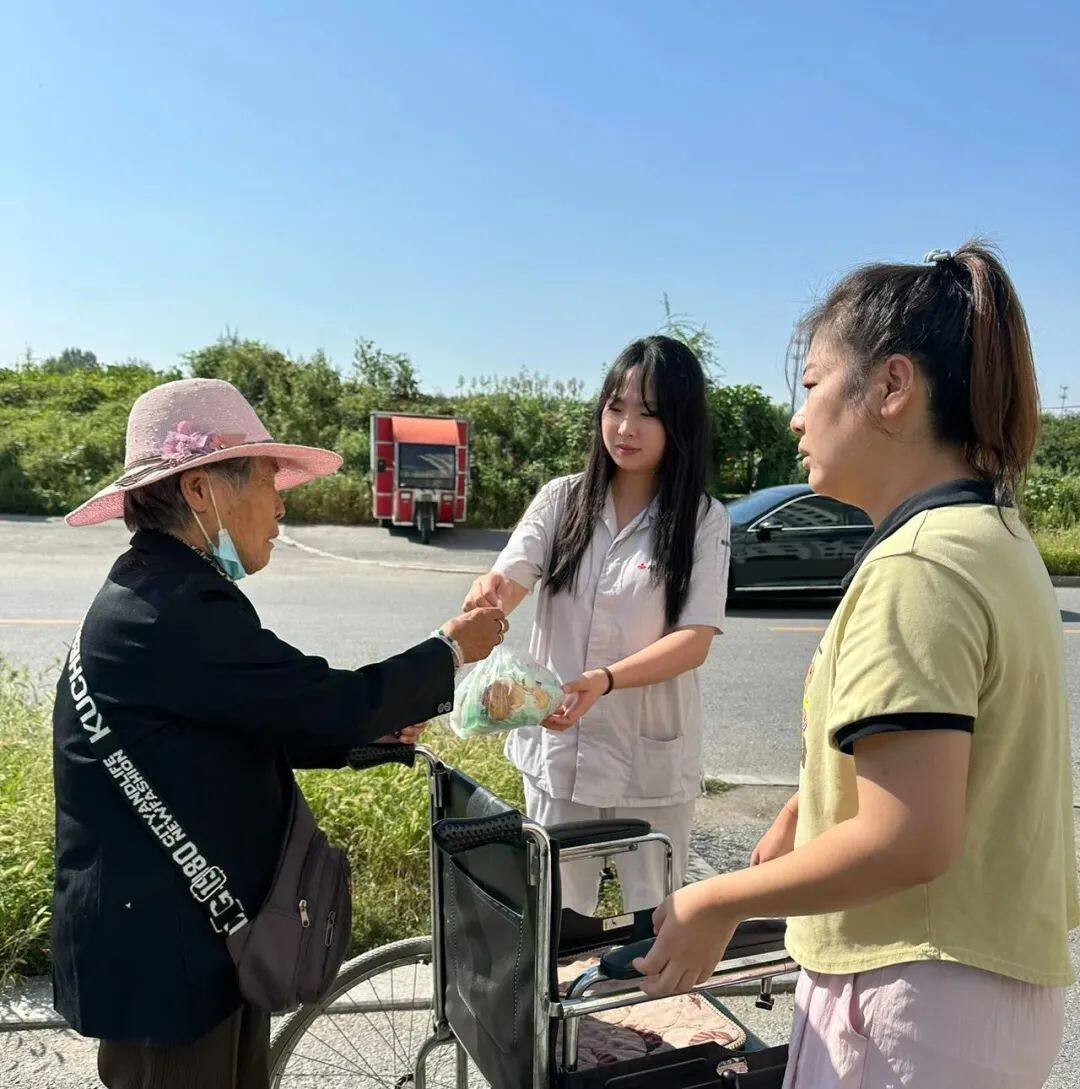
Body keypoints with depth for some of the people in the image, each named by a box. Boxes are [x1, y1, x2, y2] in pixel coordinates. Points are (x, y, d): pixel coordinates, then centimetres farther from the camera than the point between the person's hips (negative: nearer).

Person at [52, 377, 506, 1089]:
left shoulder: (157, 593, 7)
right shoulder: (178, 609, -27)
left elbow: (262, 733, 10)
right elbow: (333, 703, -24)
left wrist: (379, 729, 3)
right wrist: (450, 652, -9)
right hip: (164, 955, -10)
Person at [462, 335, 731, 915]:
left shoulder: (703, 520, -8)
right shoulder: (561, 499, -1)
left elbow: (694, 640, -16)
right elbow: (507, 582, -12)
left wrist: (603, 681, -32)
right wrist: (486, 594, -36)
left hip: (652, 757, -2)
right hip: (556, 745, 2)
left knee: (655, 917, 17)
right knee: (556, 913, 19)